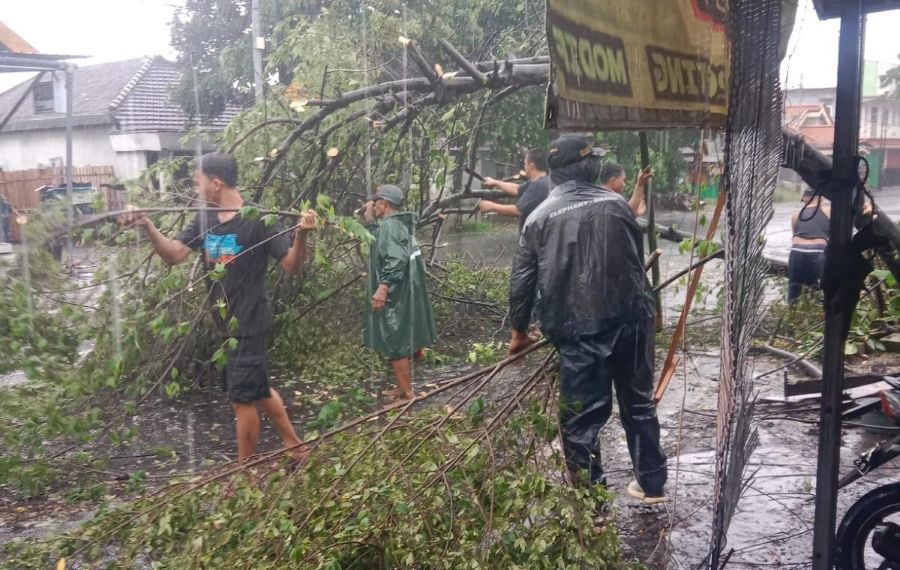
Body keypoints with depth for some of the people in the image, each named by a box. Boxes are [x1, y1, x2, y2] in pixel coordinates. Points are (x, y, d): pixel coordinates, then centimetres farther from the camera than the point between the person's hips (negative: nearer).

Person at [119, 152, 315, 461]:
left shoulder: (258, 220, -17)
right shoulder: (204, 219, 4)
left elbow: (292, 265, -18)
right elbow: (174, 254, -2)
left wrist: (301, 235, -37)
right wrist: (147, 226, -17)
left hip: (249, 325, -8)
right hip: (225, 323, 8)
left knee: (242, 397, 2)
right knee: (258, 390, 19)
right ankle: (293, 445, 36)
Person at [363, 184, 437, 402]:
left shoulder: (389, 225, -17)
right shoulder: (397, 223, 15)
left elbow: (397, 259, -27)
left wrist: (383, 286, -31)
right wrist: (369, 218, 20)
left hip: (394, 295, -11)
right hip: (401, 293, 11)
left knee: (395, 343, -4)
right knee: (400, 341, 17)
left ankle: (407, 394, 2)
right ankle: (404, 388, 27)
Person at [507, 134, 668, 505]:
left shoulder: (539, 217, 1)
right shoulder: (616, 203, 7)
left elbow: (522, 280, 2)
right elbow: (638, 259, 15)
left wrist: (519, 331, 14)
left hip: (578, 329, -3)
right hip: (629, 318, 3)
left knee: (582, 417, 6)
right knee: (639, 403, 19)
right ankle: (652, 484, 31)